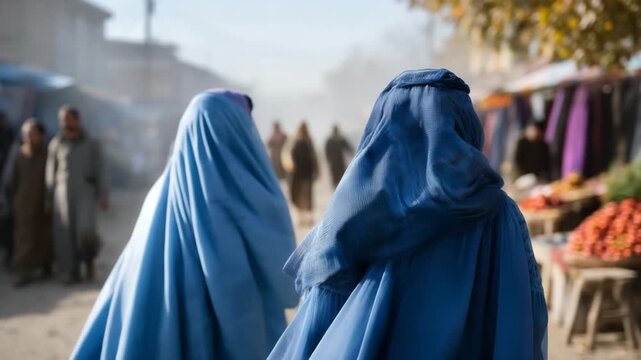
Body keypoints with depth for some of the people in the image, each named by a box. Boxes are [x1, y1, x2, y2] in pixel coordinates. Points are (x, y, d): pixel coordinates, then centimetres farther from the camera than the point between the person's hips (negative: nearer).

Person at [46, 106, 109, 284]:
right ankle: (71, 272, 4)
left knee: (86, 229, -20)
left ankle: (88, 258, 7)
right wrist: (49, 198, 5)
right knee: (65, 234, -5)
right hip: (63, 193, 2)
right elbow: (51, 172, 9)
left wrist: (104, 195, -8)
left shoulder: (91, 144, 2)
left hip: (85, 192, -2)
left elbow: (100, 170, 1)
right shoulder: (56, 144, 6)